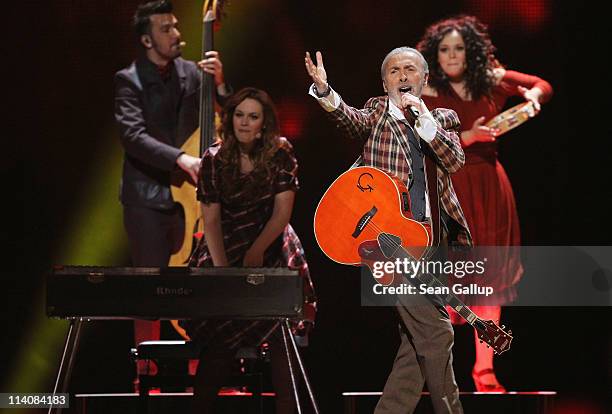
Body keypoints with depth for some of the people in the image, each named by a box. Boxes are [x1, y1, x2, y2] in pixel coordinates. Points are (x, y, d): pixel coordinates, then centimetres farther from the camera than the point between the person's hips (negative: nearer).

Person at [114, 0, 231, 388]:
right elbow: (134, 137, -18)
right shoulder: (129, 80, -6)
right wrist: (181, 159, -28)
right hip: (148, 196, -4)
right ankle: (147, 371, 6)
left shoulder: (191, 72, 7)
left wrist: (219, 81, -9)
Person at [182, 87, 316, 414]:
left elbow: (282, 211, -6)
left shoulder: (280, 154, -3)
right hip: (225, 250, 1)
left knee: (281, 338, -12)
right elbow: (211, 219, -4)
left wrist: (256, 252, -13)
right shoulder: (214, 160, -1)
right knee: (218, 343, -9)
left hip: (272, 250, 0)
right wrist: (221, 267, -14)